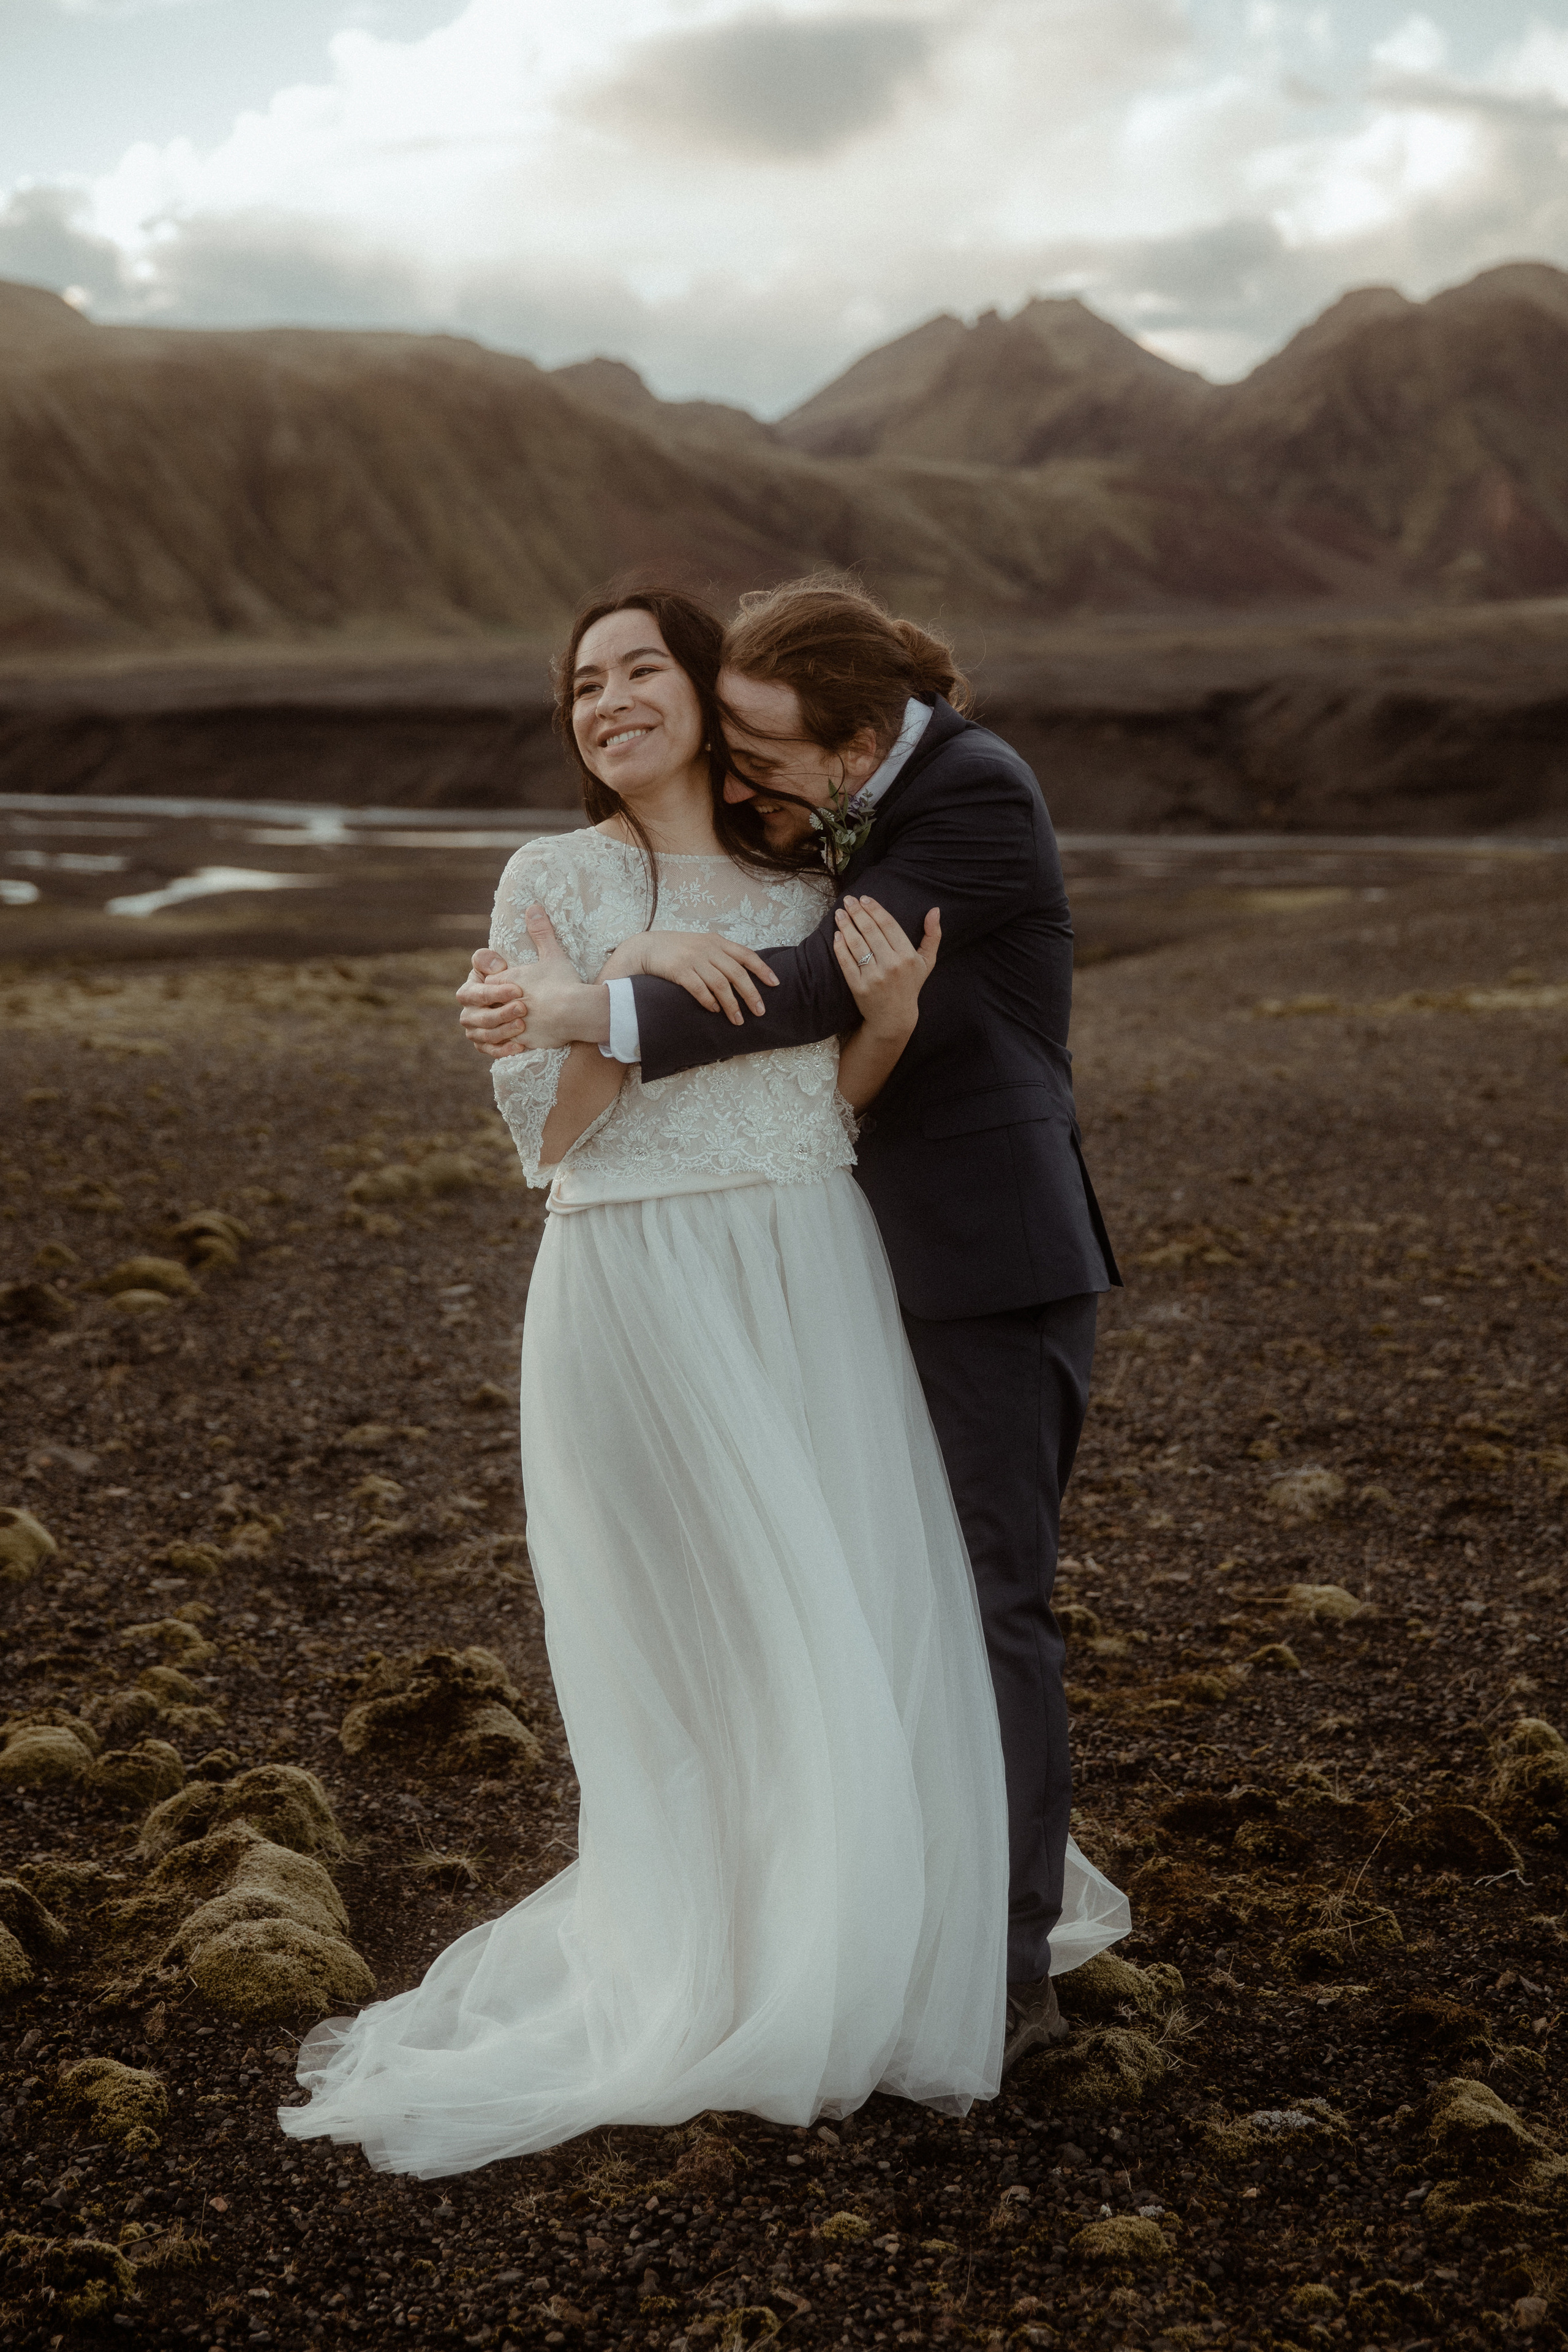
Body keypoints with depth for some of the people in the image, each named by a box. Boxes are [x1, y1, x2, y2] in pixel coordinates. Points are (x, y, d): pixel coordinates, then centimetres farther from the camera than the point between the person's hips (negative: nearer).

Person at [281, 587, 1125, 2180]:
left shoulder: (802, 880, 10)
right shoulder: (554, 883, -2)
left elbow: (832, 1105, 12)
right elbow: (545, 1129, -6)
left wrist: (891, 1014, -8)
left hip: (815, 1288, 4)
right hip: (640, 1290, -4)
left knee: (866, 1631, 7)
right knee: (715, 1658, 0)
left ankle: (853, 1958, 27)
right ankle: (709, 1989, 19)